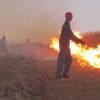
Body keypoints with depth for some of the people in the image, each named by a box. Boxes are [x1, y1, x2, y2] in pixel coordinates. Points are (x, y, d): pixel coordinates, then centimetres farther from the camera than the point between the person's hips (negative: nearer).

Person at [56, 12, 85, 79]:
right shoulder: (66, 24, -14)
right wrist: (79, 41, -14)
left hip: (65, 44, 10)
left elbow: (70, 35, 23)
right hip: (64, 44, -10)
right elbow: (71, 35, -19)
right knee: (61, 60, -6)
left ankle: (64, 73, 18)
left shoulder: (67, 24, 16)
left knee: (68, 59, 13)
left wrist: (77, 40, 20)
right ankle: (58, 75, 0)